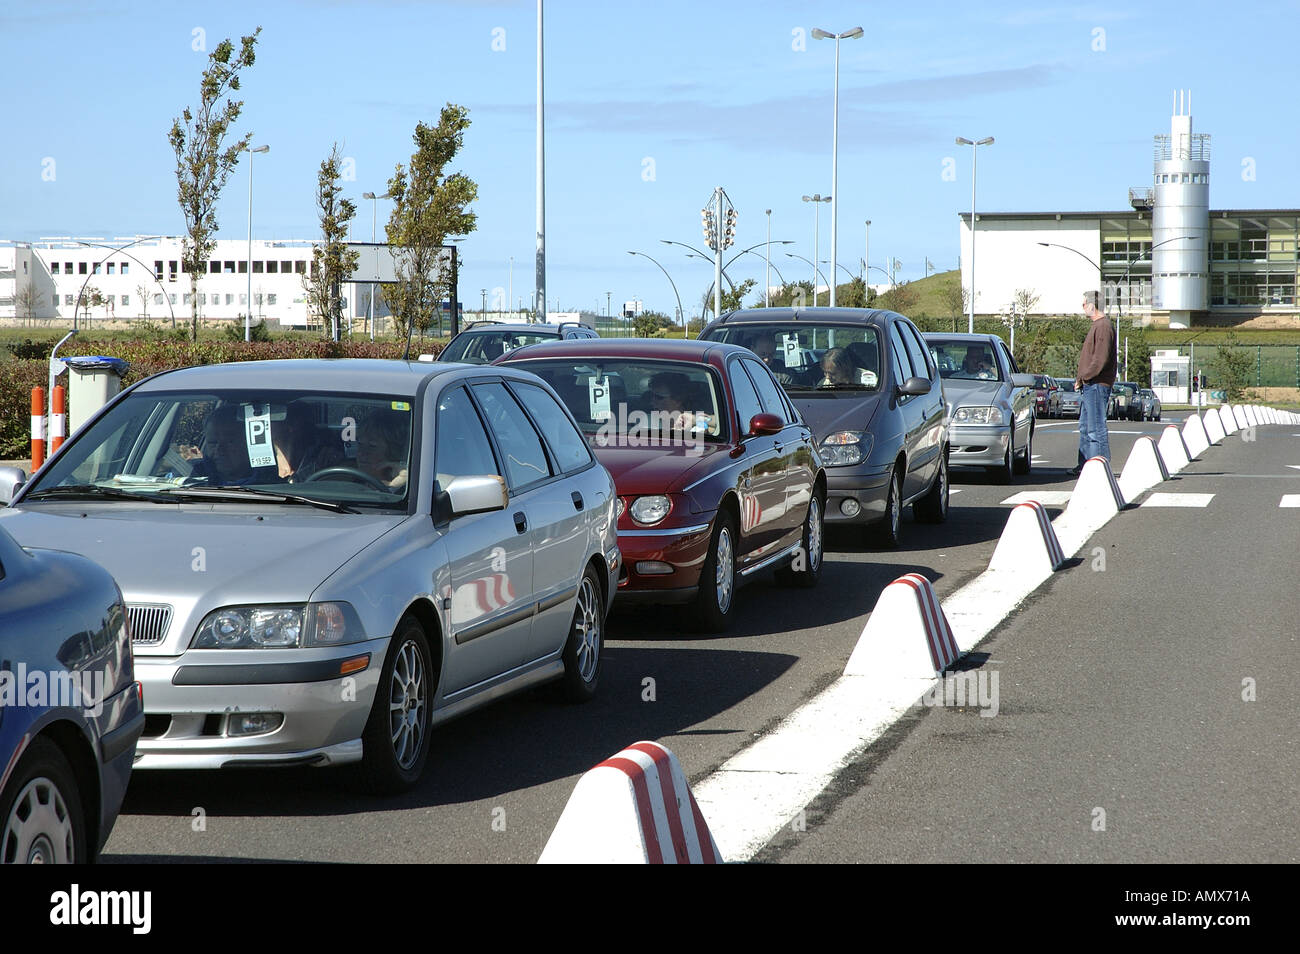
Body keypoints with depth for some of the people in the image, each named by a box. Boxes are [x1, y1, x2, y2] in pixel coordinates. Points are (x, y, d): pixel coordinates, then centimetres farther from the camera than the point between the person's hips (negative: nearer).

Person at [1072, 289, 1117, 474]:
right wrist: (1081, 378, 13)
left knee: (1096, 428, -9)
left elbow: (1100, 360, -21)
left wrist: (1083, 377, -13)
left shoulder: (1103, 327, -15)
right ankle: (1084, 466, 20)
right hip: (1089, 386, 11)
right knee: (1085, 428, 15)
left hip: (1096, 386, -11)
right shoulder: (1096, 326, 18)